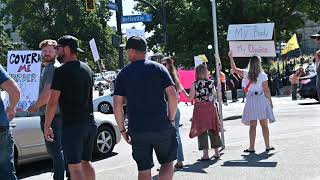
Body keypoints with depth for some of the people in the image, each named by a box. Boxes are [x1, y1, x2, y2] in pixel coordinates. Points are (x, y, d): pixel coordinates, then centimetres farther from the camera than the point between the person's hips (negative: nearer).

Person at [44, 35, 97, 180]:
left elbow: (53, 102, -13)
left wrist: (47, 126, -7)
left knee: (74, 167, -5)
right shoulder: (87, 69, 13)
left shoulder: (62, 71, -11)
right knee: (86, 162, 18)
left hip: (72, 125, -8)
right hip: (90, 123, 8)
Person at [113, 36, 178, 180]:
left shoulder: (123, 74, 3)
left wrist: (122, 130, 7)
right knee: (167, 164, 14)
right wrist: (171, 119, 4)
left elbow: (117, 105, -2)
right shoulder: (158, 68, 1)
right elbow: (173, 95, -7)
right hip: (162, 127, -1)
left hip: (137, 130, 1)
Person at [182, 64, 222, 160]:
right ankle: (216, 152, 18)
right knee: (213, 130, 12)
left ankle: (205, 154, 0)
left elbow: (190, 98, -6)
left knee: (202, 131, 3)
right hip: (211, 107, 3)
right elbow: (215, 95, 7)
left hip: (200, 108, -3)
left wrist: (183, 91, 7)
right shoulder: (211, 83, 0)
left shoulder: (195, 84, -8)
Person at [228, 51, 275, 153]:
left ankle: (251, 147, 5)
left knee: (252, 126, 5)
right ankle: (267, 146, 12)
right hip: (261, 99, -2)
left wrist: (231, 57, 20)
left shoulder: (247, 74, 0)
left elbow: (234, 69, 12)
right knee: (264, 125, 6)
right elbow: (266, 90, -6)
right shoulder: (263, 75, -6)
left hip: (251, 100, 2)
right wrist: (270, 101, 4)